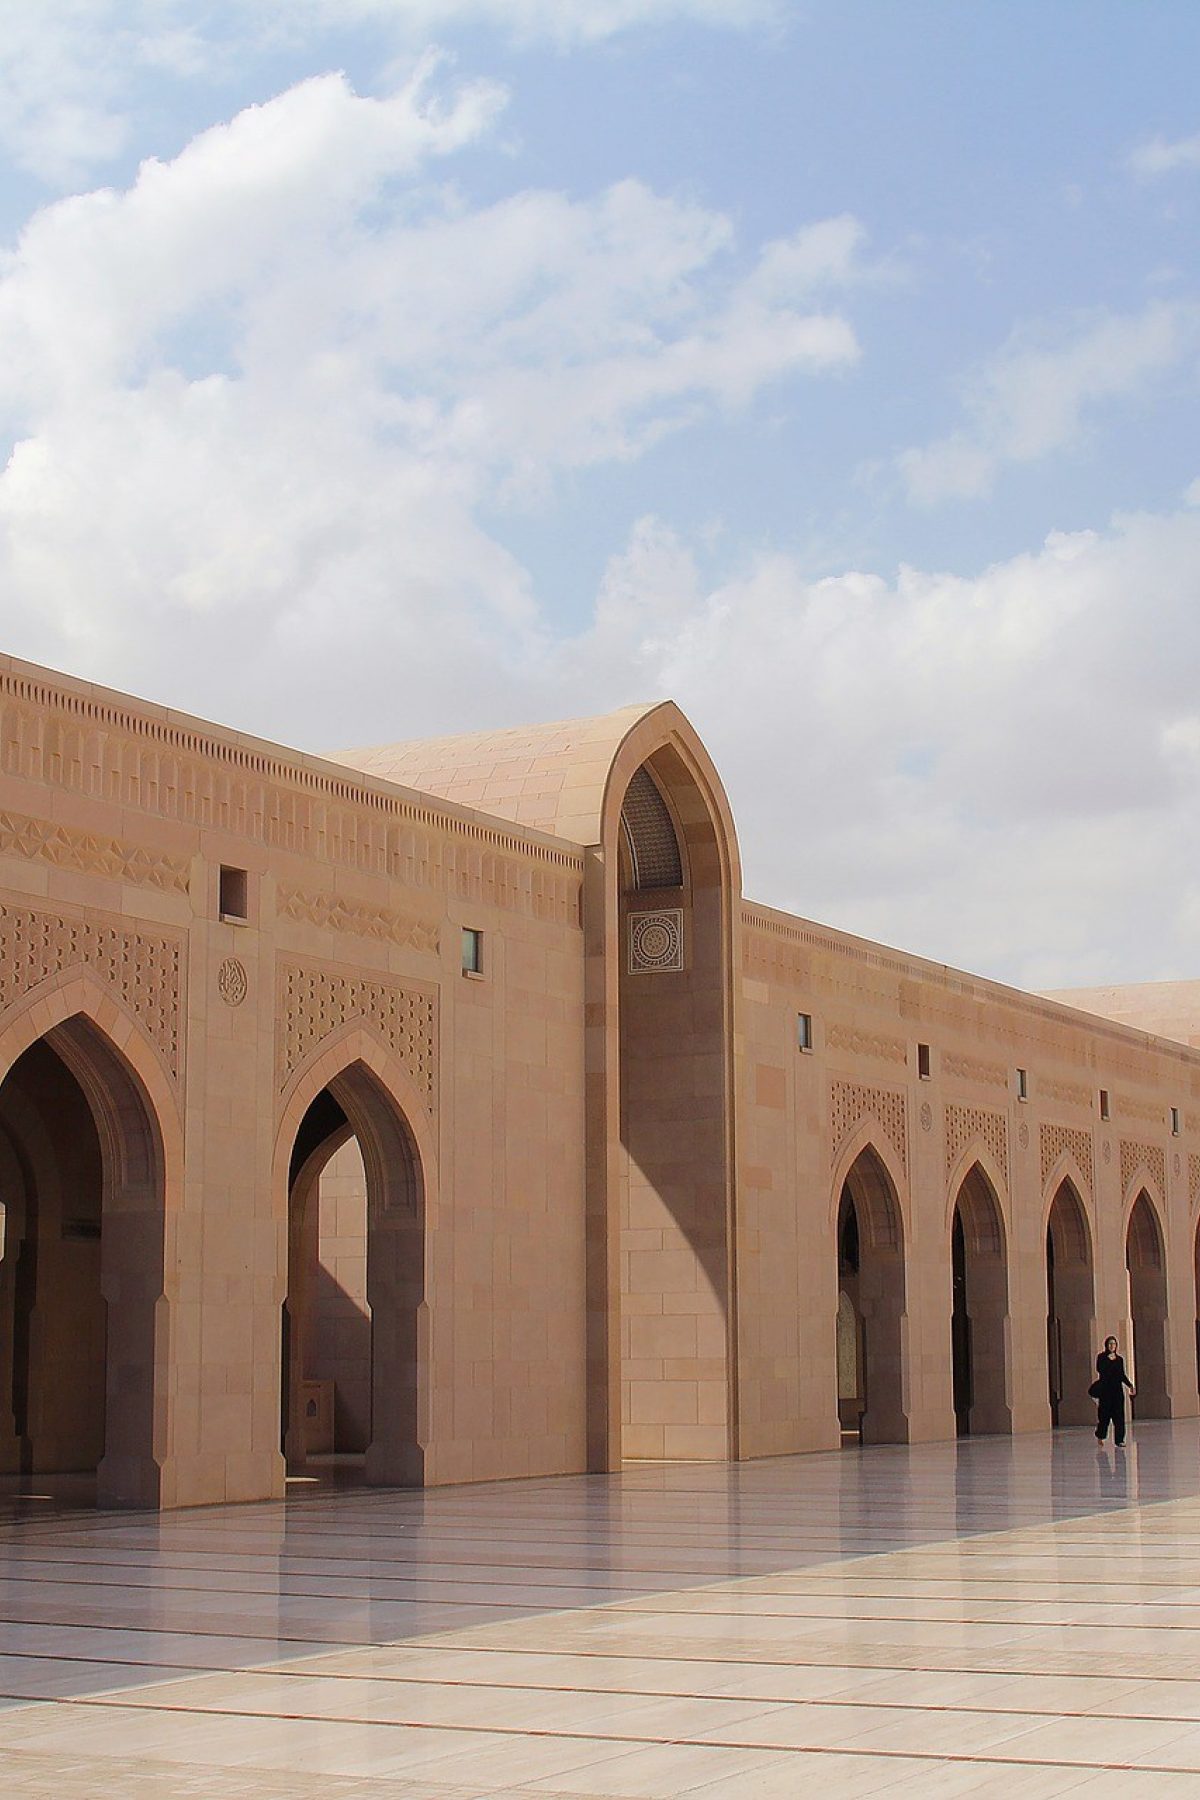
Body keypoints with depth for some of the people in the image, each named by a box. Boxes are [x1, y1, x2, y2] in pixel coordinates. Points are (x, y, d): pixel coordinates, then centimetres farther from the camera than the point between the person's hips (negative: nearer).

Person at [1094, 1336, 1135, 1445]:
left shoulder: (1120, 1359, 13)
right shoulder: (1102, 1357, 3)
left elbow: (1122, 1375, 14)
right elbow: (1099, 1370, -9)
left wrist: (1130, 1385, 3)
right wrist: (1109, 1359, -10)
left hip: (1117, 1388, 3)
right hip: (1105, 1389, -3)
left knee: (1119, 1415, -3)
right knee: (1105, 1414, -1)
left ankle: (1119, 1439, -3)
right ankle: (1100, 1436, 21)